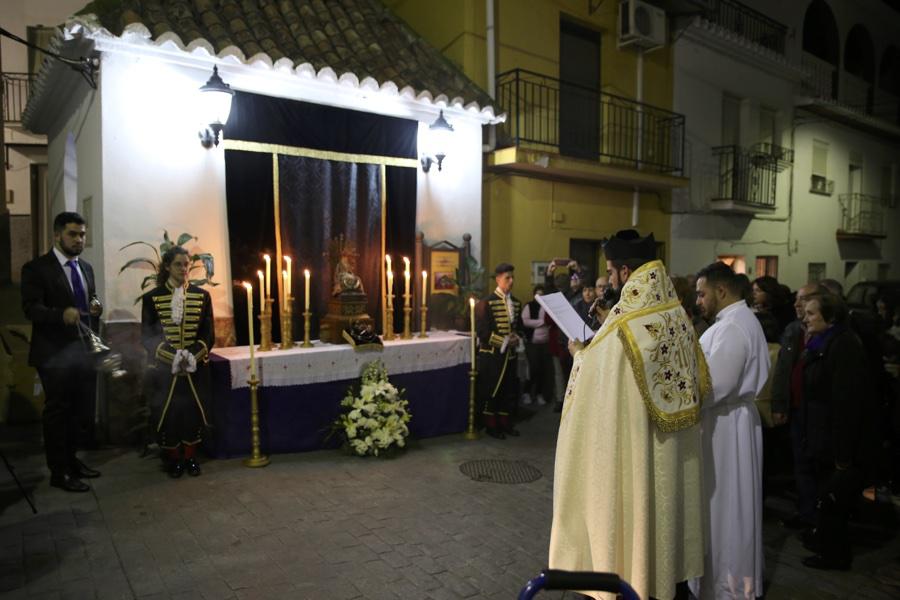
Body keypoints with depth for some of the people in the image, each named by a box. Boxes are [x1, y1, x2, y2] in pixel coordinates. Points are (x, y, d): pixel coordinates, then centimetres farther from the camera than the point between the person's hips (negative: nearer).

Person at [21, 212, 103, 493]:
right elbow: (31, 308, -16)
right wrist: (62, 314, -35)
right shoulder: (36, 268, -8)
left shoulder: (86, 268, 13)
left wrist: (96, 307, -6)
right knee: (57, 413, 4)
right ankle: (59, 472, 14)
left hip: (84, 351, 6)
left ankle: (70, 459, 31)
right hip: (55, 354, -6)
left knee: (79, 411, 15)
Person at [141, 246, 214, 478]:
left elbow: (208, 333, 2)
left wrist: (194, 355, -14)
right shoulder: (152, 298, -1)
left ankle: (191, 456, 20)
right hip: (164, 368, -1)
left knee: (194, 411, 3)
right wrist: (172, 356, -17)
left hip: (196, 367, 2)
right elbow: (147, 336, -4)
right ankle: (173, 458, 21)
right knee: (167, 413, 2)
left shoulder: (202, 296, 4)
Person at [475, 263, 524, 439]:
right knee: (491, 391, 3)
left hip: (510, 354, 6)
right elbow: (481, 330, -14)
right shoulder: (487, 302, -10)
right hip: (491, 354, -6)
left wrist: (517, 338, -4)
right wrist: (503, 342, -18)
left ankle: (505, 423, 27)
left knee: (509, 389, 12)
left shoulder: (516, 303, 9)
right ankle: (491, 426, 16)